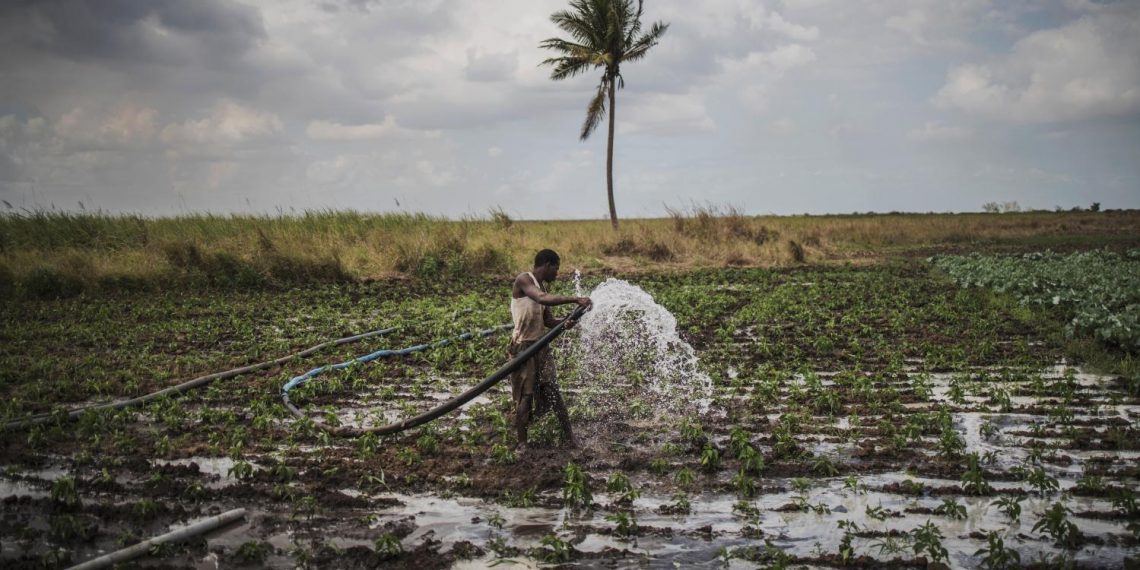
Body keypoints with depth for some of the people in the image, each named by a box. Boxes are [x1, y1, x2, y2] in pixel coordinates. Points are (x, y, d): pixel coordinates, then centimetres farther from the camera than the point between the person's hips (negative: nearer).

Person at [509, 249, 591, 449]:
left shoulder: (542, 286, 14)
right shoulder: (523, 280, -11)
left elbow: (547, 320, 12)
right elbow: (542, 299, -29)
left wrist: (564, 321, -9)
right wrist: (575, 300, -30)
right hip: (523, 346, -7)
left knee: (552, 391, 5)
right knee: (525, 395, -2)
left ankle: (568, 437, 7)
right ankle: (522, 444, 7)